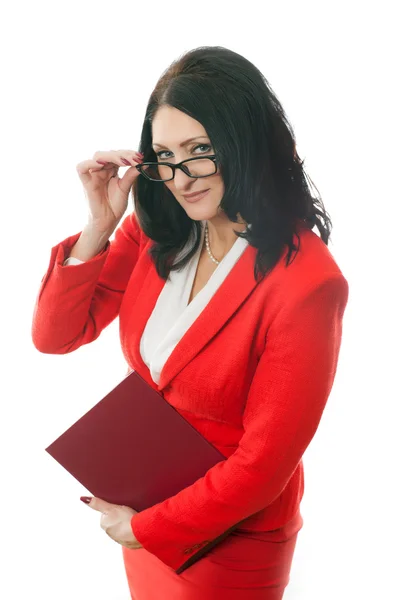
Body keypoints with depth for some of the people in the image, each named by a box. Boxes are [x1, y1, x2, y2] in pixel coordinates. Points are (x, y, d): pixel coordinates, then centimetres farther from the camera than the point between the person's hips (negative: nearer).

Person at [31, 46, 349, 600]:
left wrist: (144, 528, -14)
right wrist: (100, 226, -20)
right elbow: (54, 334, -8)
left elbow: (263, 463, -23)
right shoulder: (156, 229, -9)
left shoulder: (304, 283, -29)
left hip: (231, 536, -5)